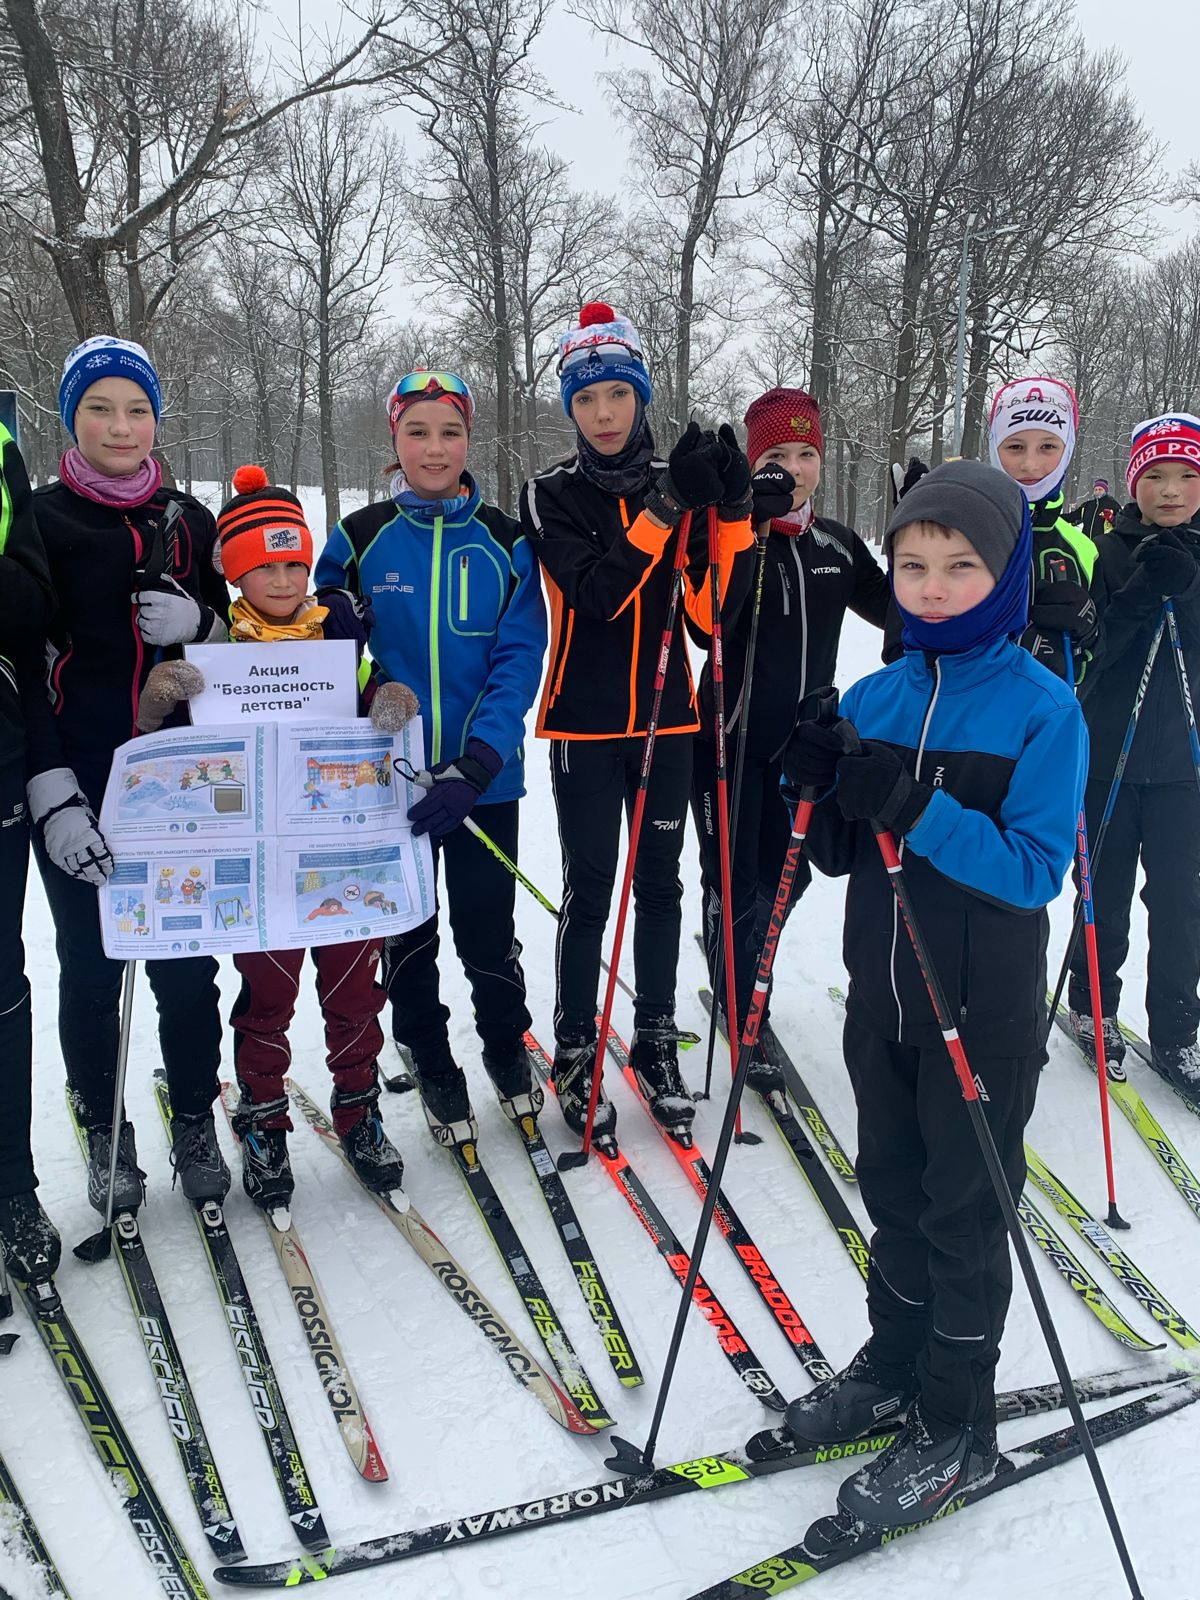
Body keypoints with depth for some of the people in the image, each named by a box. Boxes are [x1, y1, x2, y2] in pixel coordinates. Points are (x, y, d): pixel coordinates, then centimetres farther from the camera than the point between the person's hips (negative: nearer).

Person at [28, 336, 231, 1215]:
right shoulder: (38, 521, -1)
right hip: (77, 786, -2)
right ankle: (106, 1135, 26)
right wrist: (52, 796, -15)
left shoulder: (188, 521, 9)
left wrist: (198, 622, -9)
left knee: (187, 962, 7)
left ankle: (195, 1123, 25)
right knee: (91, 968, 8)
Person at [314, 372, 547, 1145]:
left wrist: (475, 765, -20)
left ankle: (506, 1044, 35)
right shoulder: (358, 539, 0)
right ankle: (431, 1060, 33)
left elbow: (520, 659, -8)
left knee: (487, 926, 9)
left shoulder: (506, 542, -1)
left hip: (485, 777, -1)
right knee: (407, 929, 12)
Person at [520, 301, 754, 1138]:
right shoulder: (553, 494, -4)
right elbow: (595, 594, -20)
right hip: (585, 724, -3)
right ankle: (575, 1052, 17)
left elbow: (710, 607, -4)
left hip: (666, 719, 3)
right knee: (590, 891, 2)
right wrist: (665, 507, -24)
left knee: (660, 883, 11)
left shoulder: (679, 483, 4)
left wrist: (731, 512, -15)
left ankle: (656, 1039, 26)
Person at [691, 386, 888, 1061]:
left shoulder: (838, 544, 5)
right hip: (731, 738, -5)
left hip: (803, 742, 6)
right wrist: (749, 525, -34)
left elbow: (892, 608, 7)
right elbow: (710, 623, -27)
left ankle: (739, 980, 42)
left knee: (786, 878, 17)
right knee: (734, 888, 3)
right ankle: (746, 1018, 22)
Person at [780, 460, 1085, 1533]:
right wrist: (825, 793, -15)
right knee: (893, 1191, 20)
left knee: (965, 1211, 10)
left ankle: (957, 1426, 28)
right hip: (883, 995, 5)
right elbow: (841, 857, 5)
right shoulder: (873, 699, 2)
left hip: (984, 1011, -5)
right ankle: (893, 1366, 41)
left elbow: (1037, 868, -21)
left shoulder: (1043, 708, -13)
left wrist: (913, 809, -31)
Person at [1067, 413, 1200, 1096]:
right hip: (1109, 751, -1)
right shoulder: (1111, 552, -2)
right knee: (1106, 888, 9)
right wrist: (1143, 591, -22)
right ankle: (1094, 1006, 28)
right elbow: (1089, 650, -10)